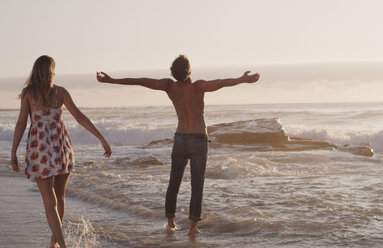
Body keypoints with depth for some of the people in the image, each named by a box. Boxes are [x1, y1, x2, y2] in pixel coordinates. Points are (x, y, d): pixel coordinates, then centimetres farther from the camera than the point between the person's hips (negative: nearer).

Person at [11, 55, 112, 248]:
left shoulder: (28, 92, -1)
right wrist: (102, 139, -5)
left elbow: (21, 122, -8)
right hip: (62, 147, 2)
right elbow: (80, 117, -5)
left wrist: (13, 153, -7)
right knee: (59, 195, 22)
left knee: (49, 201, 1)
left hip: (40, 149, -2)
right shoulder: (60, 91, 1)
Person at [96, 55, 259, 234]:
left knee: (174, 182, 13)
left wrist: (111, 80, -8)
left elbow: (140, 81, -10)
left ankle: (170, 221, 16)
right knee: (197, 184, 1)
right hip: (199, 140, -3)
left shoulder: (169, 86, -5)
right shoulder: (198, 86, -16)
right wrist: (243, 80, -47)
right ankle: (193, 224, -4)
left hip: (180, 139, 3)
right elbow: (220, 83, -35)